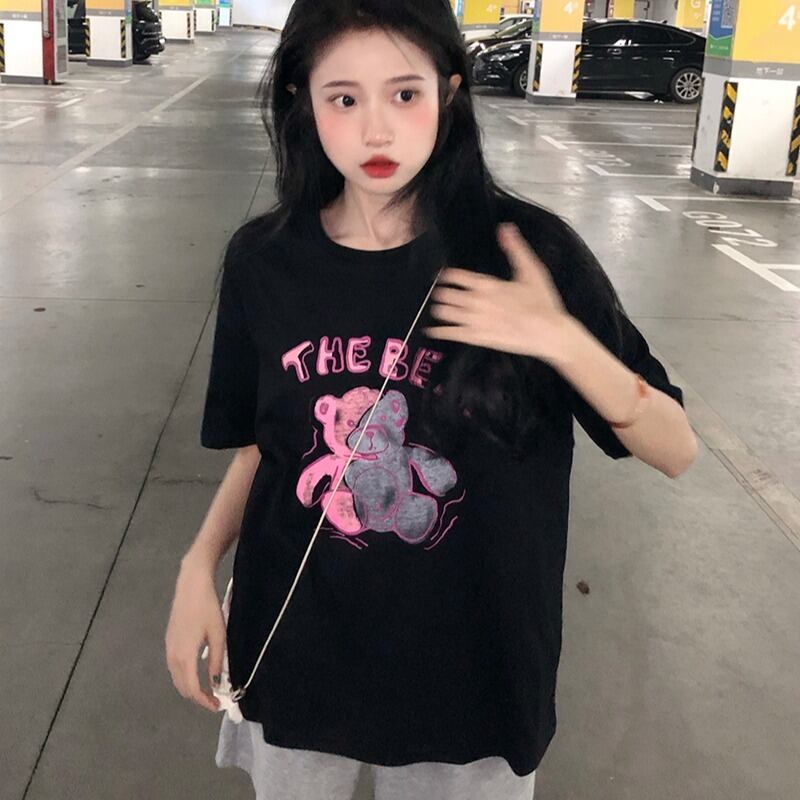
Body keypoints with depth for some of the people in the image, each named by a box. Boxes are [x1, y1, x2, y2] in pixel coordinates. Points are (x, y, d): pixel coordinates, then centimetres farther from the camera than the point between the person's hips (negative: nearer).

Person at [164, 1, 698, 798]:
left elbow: (676, 450, -11)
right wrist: (199, 565, -7)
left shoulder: (528, 250, -15)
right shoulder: (263, 260, -7)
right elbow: (259, 442, 7)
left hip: (471, 668, -2)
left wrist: (563, 340, -26)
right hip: (293, 661, 2)